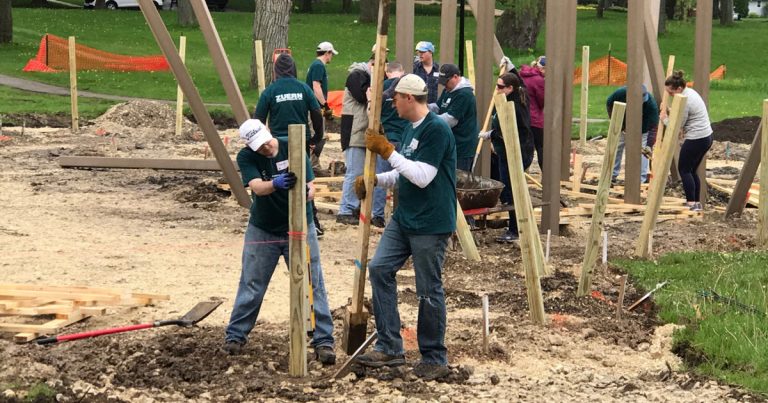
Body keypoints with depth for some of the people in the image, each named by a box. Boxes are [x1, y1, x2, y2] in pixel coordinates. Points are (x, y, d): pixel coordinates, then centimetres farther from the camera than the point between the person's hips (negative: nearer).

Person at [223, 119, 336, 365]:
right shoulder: (246, 158, -15)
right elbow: (257, 187, -31)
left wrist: (306, 192, -42)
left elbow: (311, 186, -18)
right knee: (251, 285, 8)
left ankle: (324, 341, 2)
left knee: (313, 286, -2)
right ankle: (235, 336, 22)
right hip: (262, 230, 1)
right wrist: (276, 183, -53)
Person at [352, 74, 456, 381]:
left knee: (429, 290, -1)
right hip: (404, 218, 9)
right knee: (380, 269, 4)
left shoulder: (436, 130, -17)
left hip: (430, 225, -9)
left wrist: (388, 151, -19)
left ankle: (435, 359, 13)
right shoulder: (411, 128, 12)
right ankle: (389, 348, 9)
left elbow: (422, 176, -23)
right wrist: (375, 180, 7)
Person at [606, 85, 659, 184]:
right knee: (616, 148, 8)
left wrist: (649, 146, -45)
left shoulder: (651, 104, -38)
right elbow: (609, 104, -14)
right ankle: (612, 176, 23)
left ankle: (642, 181, -3)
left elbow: (653, 126, -35)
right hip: (622, 127, 2)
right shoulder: (621, 93, -35)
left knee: (641, 152, -11)